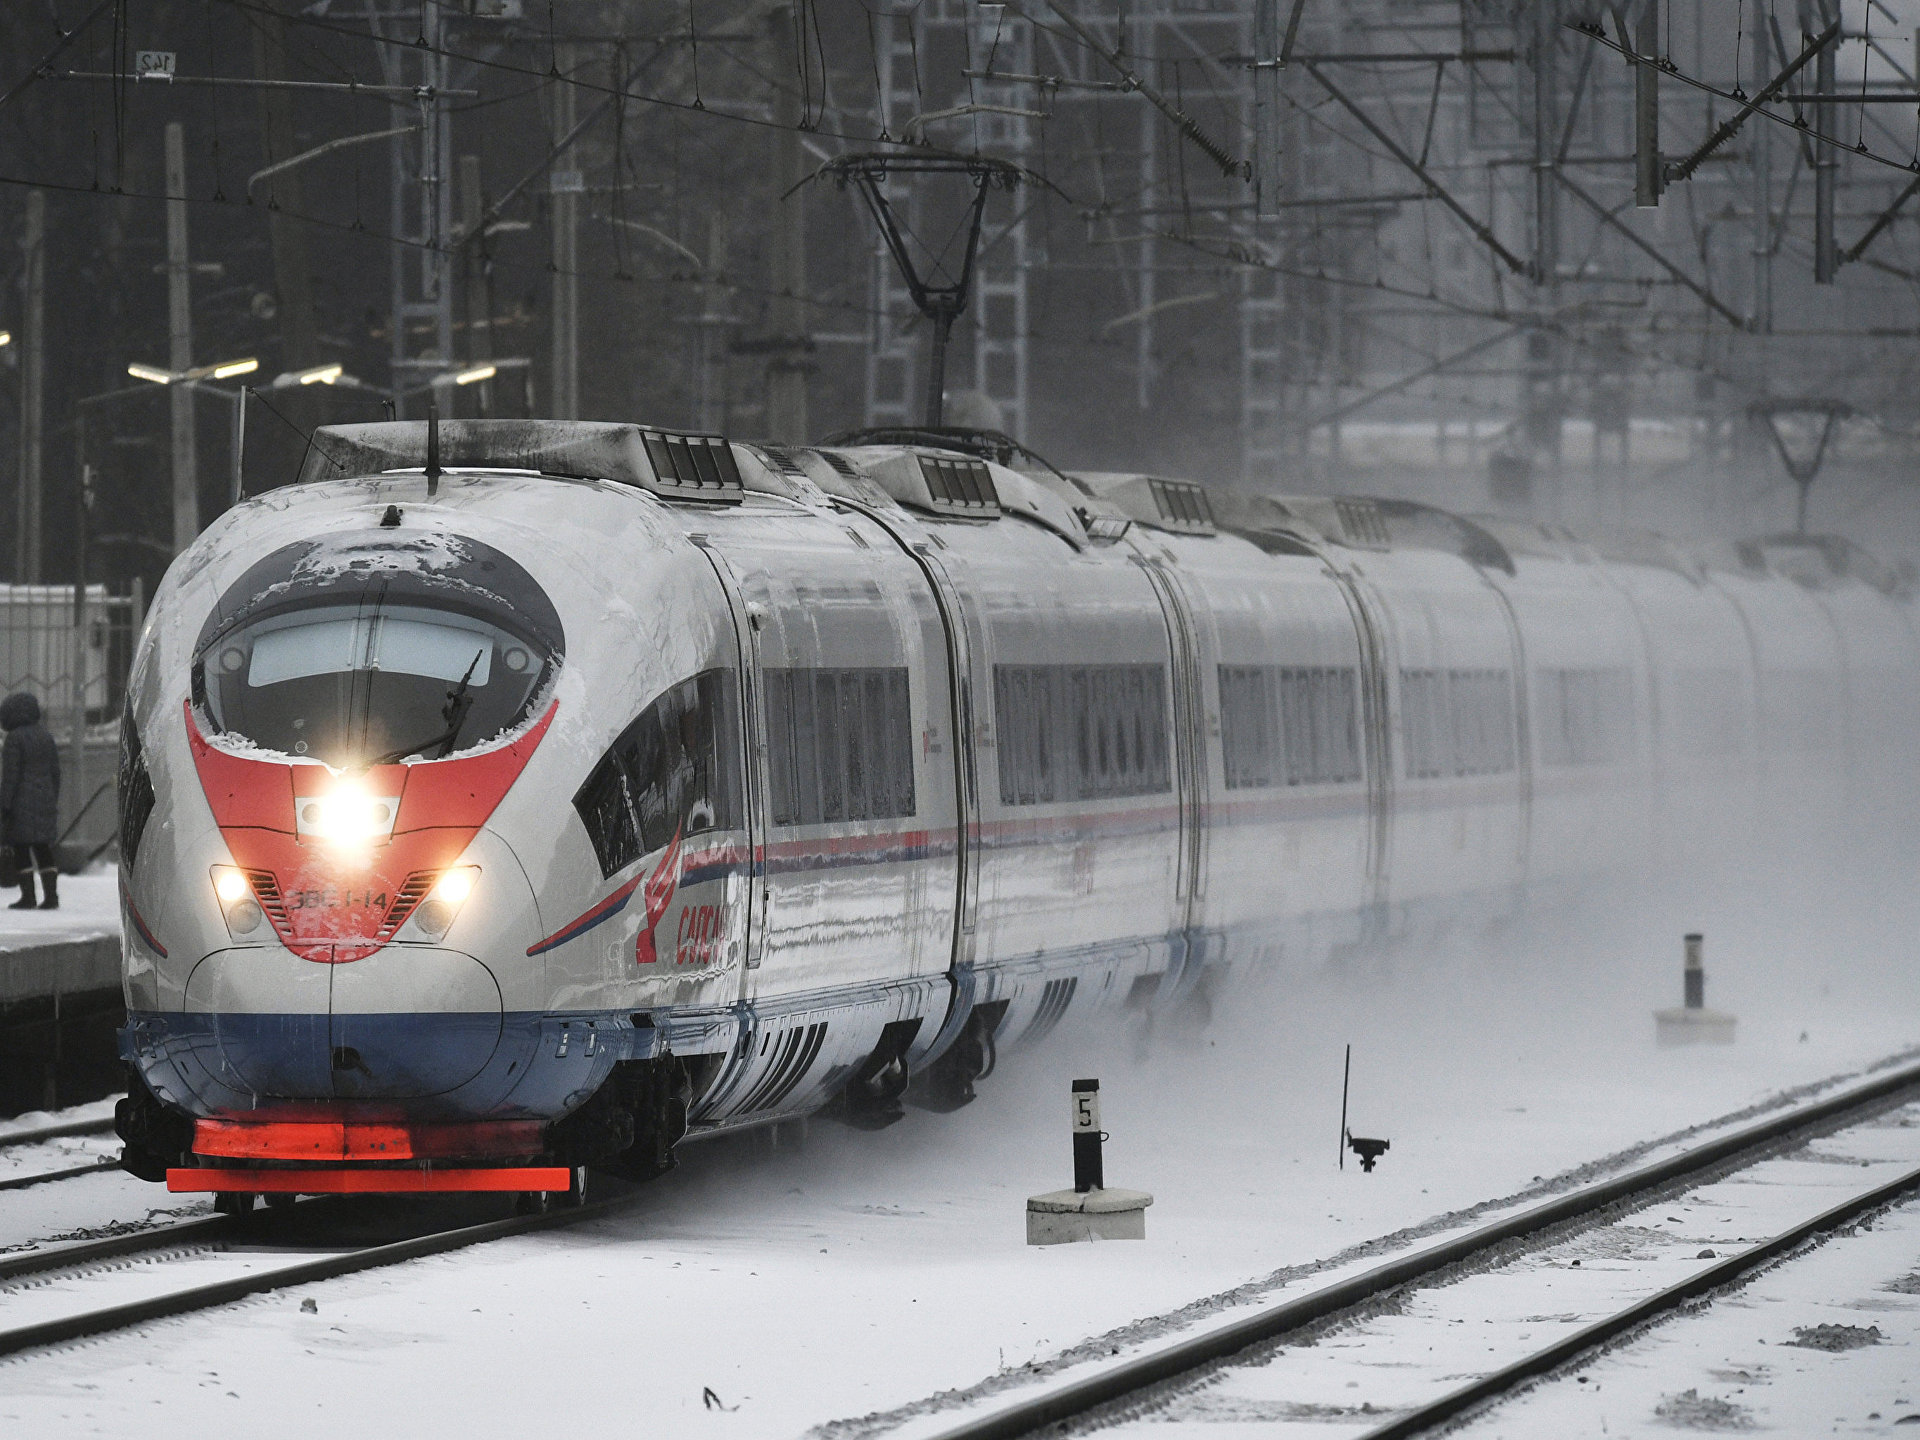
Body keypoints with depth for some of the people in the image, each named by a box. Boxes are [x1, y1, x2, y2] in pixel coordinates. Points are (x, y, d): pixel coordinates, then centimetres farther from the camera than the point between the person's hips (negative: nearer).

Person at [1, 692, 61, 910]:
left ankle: (28, 896, -6)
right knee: (43, 851, 8)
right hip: (44, 800, 7)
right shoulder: (45, 736, 10)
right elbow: (55, 771, 14)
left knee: (21, 851, -2)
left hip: (22, 802, -7)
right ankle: (51, 895, 3)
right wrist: (53, 801, 20)